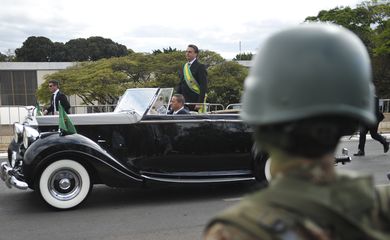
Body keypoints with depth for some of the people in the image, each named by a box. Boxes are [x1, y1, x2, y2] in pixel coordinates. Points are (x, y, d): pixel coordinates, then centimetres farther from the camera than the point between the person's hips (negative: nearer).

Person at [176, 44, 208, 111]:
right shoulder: (184, 67, 15)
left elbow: (203, 87, -12)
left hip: (195, 103, -6)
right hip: (183, 102, 6)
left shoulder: (200, 67, -6)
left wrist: (200, 103, -18)